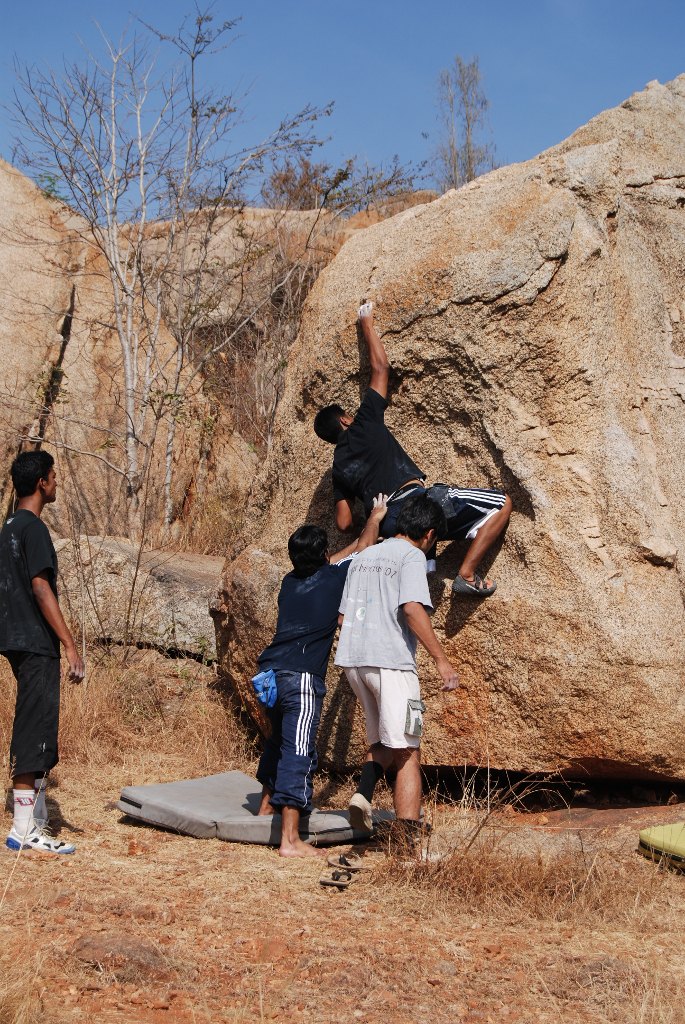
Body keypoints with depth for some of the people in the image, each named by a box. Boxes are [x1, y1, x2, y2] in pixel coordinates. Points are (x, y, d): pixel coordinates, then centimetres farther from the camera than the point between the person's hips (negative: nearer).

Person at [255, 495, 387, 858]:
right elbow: (363, 549, 18)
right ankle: (290, 839, -14)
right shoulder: (333, 579, 1)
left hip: (270, 672, 7)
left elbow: (331, 562, 35)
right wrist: (375, 518, 36)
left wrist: (363, 539, 47)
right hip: (302, 678, -7)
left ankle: (266, 807, 40)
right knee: (298, 753, -10)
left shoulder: (290, 582, 17)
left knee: (279, 742, 27)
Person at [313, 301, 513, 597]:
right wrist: (367, 325, 31)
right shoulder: (363, 425, 12)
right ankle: (467, 574, -9)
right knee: (502, 504, 1)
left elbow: (344, 522, 16)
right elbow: (381, 367, 20)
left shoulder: (339, 468, 23)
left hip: (390, 527, 6)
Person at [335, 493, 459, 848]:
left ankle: (363, 794, -6)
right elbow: (412, 608, -17)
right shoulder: (412, 556, -3)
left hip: (352, 658, 7)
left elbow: (344, 615, 20)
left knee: (381, 742, 19)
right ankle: (408, 836, -8)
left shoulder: (363, 557, 19)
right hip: (390, 660, -7)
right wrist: (441, 659, -17)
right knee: (406, 751, -3)